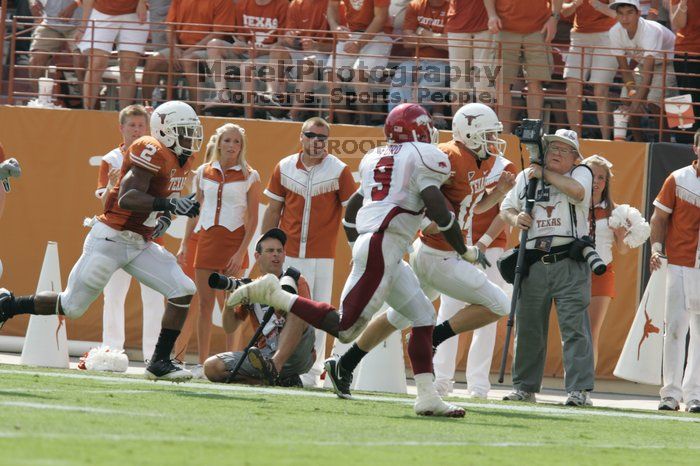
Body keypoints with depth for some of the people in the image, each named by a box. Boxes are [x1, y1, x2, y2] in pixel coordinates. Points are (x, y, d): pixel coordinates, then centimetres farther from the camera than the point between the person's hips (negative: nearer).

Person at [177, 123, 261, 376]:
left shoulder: (249, 177, -1)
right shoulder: (204, 173, 8)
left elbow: (253, 219, -3)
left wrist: (242, 251, -12)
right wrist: (184, 244, 10)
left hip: (234, 240, -3)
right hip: (206, 239, 3)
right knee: (205, 304, 2)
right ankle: (202, 363, 6)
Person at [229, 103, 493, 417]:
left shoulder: (375, 159, 21)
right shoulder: (423, 158, -3)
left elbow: (352, 208, 26)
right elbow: (438, 210, -10)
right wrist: (465, 251, 2)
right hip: (383, 247, -9)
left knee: (423, 317, 12)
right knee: (345, 328, -9)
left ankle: (427, 396, 6)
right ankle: (272, 294, -9)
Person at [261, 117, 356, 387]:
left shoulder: (338, 171, -4)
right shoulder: (284, 168, 4)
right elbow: (273, 211, 11)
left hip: (321, 256, -2)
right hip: (288, 253, 2)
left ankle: (312, 371, 5)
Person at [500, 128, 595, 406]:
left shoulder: (580, 174, 4)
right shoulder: (526, 177, 16)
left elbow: (577, 191, -19)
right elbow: (506, 208, 20)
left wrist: (545, 174, -9)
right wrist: (515, 218, -3)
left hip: (570, 264, -4)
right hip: (533, 265, 4)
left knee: (575, 326, -11)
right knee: (528, 327, 9)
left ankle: (579, 389, -13)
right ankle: (525, 386, 21)